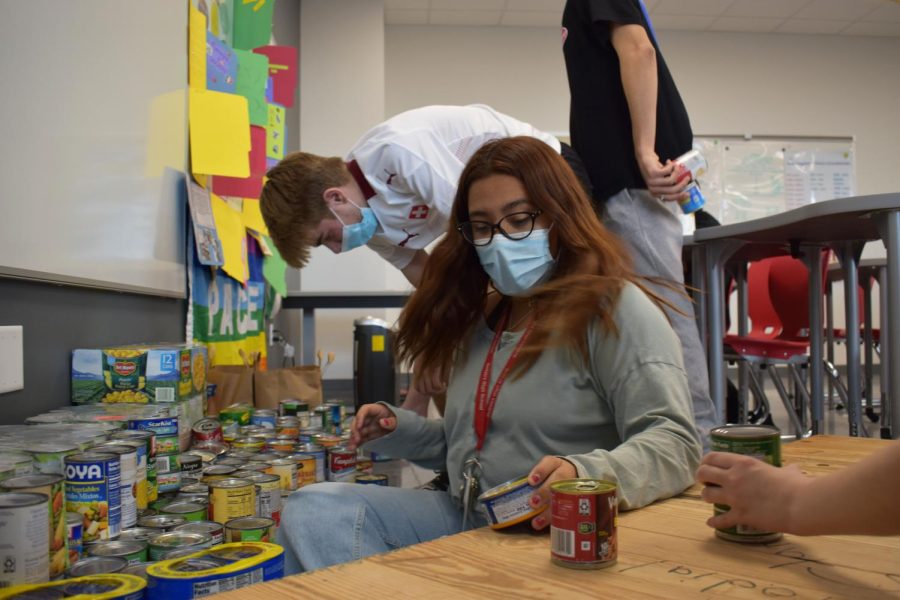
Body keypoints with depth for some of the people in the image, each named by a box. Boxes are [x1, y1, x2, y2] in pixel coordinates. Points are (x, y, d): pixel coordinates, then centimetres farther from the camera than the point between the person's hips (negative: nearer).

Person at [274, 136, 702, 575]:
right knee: (312, 512, -10)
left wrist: (587, 477, -38)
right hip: (464, 521, 8)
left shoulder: (614, 307, -8)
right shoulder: (483, 319, 15)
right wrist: (398, 429, 7)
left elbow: (675, 443, -19)